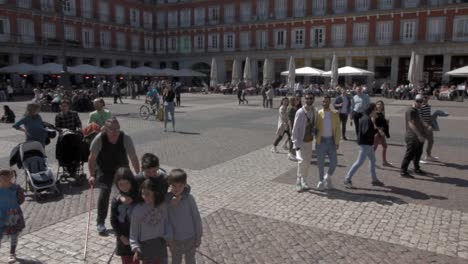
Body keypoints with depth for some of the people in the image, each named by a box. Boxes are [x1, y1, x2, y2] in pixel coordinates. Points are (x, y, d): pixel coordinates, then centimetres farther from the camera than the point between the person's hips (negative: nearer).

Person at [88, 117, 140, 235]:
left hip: (122, 169, 1)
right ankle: (100, 222, 3)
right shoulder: (99, 139, -25)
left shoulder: (126, 138, -25)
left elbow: (133, 158, -19)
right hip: (104, 170, -1)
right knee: (104, 192, -14)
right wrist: (92, 175, -18)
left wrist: (138, 175, -18)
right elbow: (92, 158, -14)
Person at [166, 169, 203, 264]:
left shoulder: (189, 198, -18)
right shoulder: (166, 200, -17)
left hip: (190, 238, 0)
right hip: (175, 239, 0)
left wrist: (198, 237, -4)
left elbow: (196, 218, -9)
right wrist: (169, 238, -8)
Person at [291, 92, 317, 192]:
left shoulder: (314, 111, 2)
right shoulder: (300, 112, -16)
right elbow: (295, 128, -14)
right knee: (302, 161, -15)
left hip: (310, 140, 6)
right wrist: (296, 143, -17)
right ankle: (298, 182, -1)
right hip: (301, 141, -6)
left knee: (308, 162, 11)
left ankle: (303, 181, 26)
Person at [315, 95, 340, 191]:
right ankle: (321, 181, 21)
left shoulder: (335, 114, 4)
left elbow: (337, 128, 3)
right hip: (321, 141, -1)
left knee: (334, 161, 0)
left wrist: (337, 142, -3)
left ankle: (328, 177, 26)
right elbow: (315, 127, 3)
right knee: (320, 162, 5)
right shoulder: (318, 114, 0)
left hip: (331, 141, 1)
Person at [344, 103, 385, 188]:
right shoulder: (367, 119, -20)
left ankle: (374, 179, 28)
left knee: (373, 160, 18)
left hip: (368, 144, 11)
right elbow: (366, 132, -27)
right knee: (360, 162, -8)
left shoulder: (366, 118, 11)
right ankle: (348, 179, -3)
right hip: (365, 144, -11)